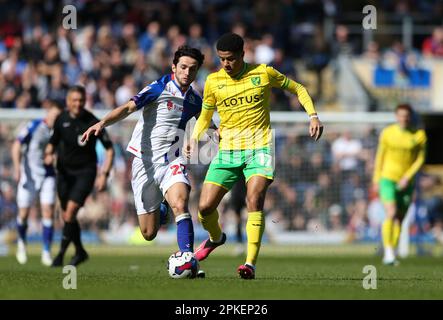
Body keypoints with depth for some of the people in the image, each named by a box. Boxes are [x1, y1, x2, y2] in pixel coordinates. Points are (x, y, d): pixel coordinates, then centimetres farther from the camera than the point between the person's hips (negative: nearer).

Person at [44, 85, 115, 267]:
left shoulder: (92, 122, -14)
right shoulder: (61, 119, -2)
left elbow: (109, 149, -8)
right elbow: (53, 142, 12)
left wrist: (104, 174, -15)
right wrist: (48, 154, -11)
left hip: (85, 172, -5)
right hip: (65, 172, 5)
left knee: (71, 209, -20)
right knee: (66, 215, 9)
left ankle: (61, 253, -12)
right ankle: (80, 252, 29)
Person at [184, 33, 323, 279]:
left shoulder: (263, 73, 0)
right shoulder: (213, 81, 5)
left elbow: (298, 89, 13)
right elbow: (206, 114, 18)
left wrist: (313, 116, 0)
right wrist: (195, 138, 0)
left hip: (259, 148, -3)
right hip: (227, 151, 3)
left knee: (255, 200, -24)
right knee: (205, 207, -4)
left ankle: (251, 264, -24)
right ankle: (216, 237, 32)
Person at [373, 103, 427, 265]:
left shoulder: (419, 135, -2)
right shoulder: (387, 133, -1)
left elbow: (420, 159, 0)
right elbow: (380, 156, 7)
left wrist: (408, 177, -11)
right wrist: (376, 179, 7)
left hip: (406, 182, 2)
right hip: (388, 178, -2)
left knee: (399, 219, 5)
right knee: (391, 214, -19)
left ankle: (392, 254, 15)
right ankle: (388, 251, -19)